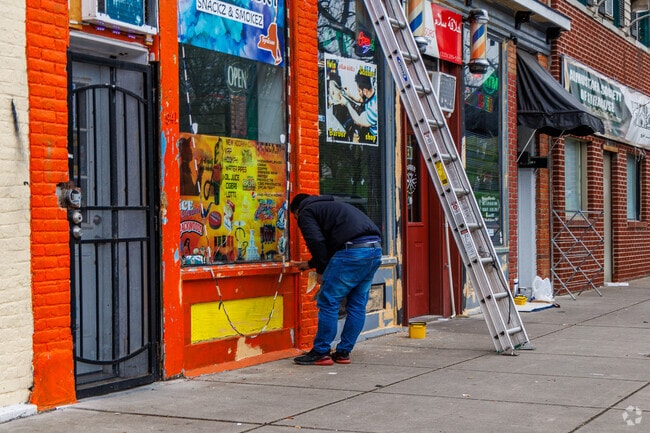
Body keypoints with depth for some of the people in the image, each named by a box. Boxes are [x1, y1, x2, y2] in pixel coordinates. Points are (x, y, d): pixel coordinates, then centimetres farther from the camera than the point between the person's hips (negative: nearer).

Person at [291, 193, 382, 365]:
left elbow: (317, 242, -6)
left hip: (353, 251, -9)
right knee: (357, 305, 13)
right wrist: (311, 264, 46)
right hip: (375, 249, 9)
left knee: (328, 302, 0)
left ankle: (321, 353, 5)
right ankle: (343, 352, 19)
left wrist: (321, 270, 4)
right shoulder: (330, 206, 36)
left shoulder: (305, 213, 10)